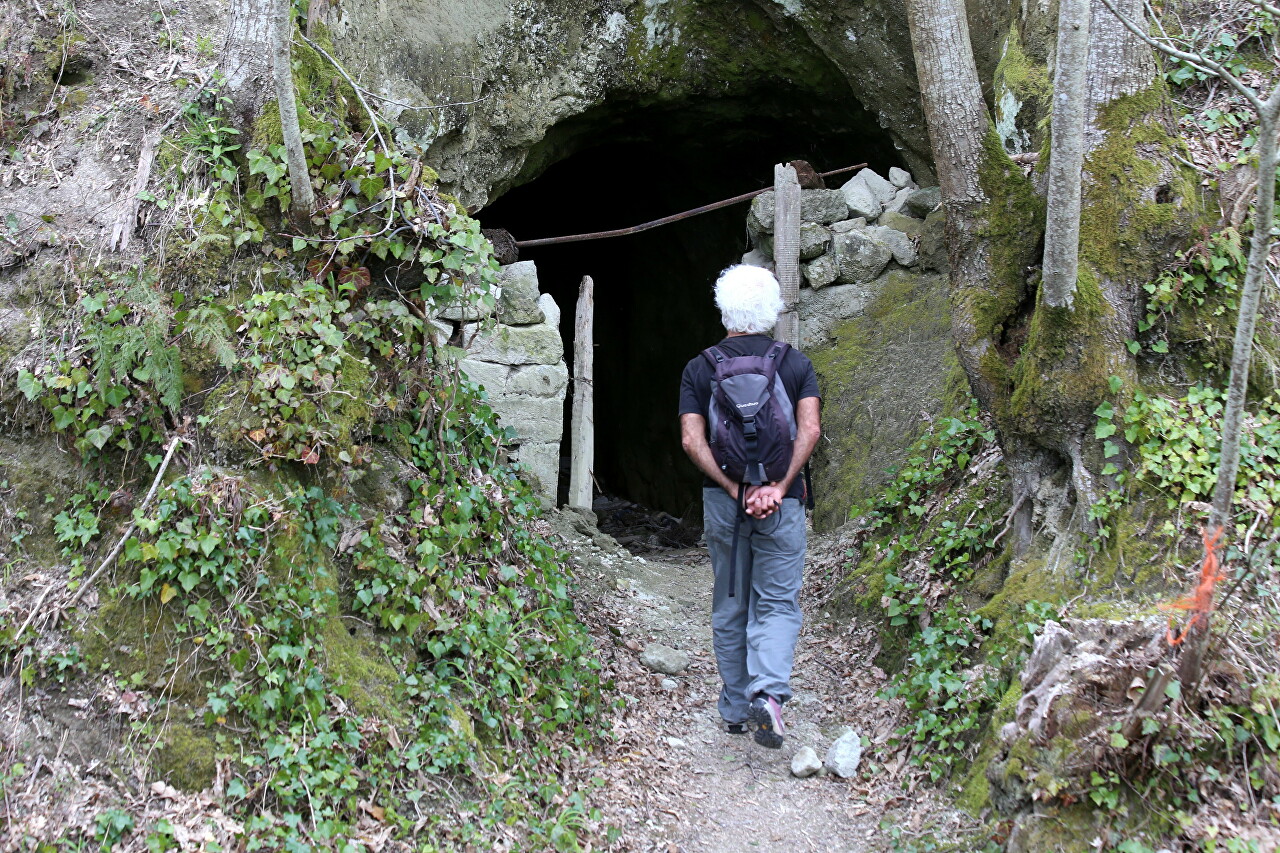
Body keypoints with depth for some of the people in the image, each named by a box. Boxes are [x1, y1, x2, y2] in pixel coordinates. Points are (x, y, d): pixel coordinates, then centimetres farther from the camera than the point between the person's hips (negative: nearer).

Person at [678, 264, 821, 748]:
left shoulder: (699, 369, 1)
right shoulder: (797, 363, 1)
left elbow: (692, 440, -10)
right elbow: (809, 430, -13)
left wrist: (734, 490, -13)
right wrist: (778, 486, -17)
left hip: (722, 502, 1)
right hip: (783, 506, -1)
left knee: (730, 608, 14)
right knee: (778, 604, 4)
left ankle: (735, 709, 20)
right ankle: (769, 694, -18)